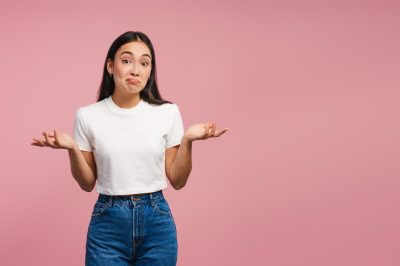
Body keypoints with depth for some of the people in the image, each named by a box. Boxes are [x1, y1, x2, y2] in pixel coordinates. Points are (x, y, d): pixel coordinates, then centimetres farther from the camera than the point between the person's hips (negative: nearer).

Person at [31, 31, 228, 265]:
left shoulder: (168, 112, -3)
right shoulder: (88, 115, -3)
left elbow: (177, 181, 1)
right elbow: (88, 184, 3)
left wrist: (187, 140, -13)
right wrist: (72, 148, -13)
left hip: (157, 221, 1)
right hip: (108, 222, 0)